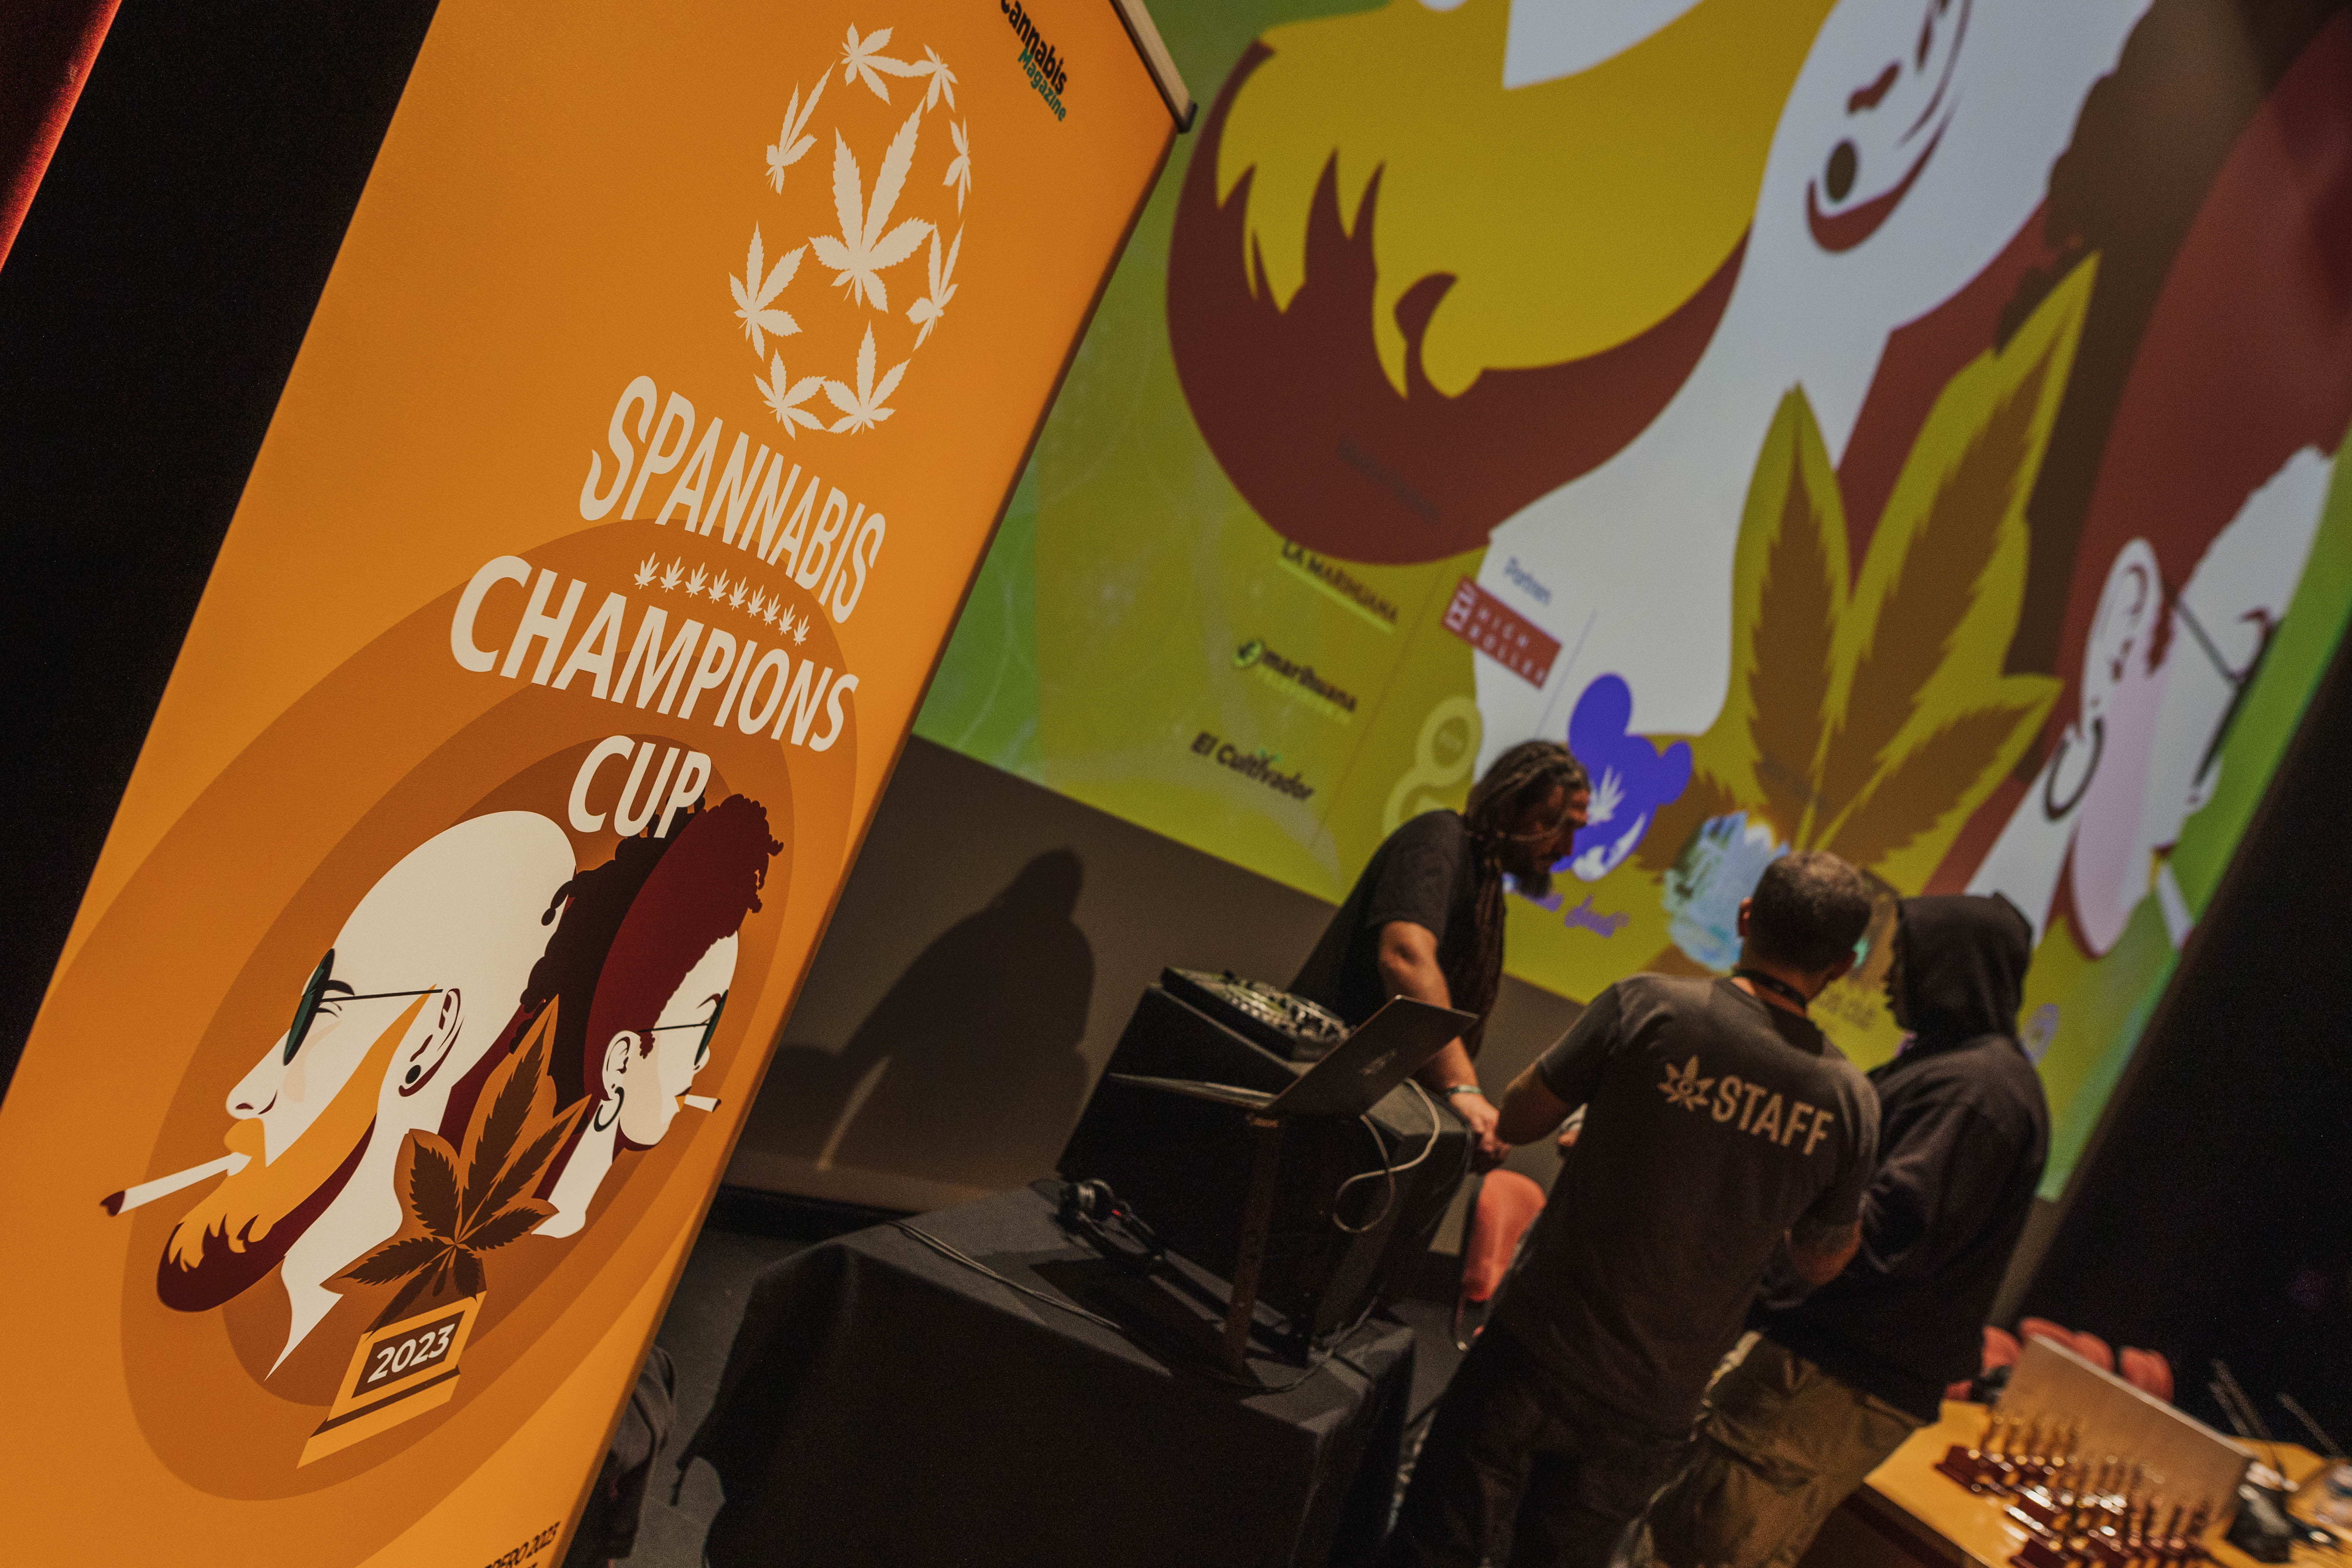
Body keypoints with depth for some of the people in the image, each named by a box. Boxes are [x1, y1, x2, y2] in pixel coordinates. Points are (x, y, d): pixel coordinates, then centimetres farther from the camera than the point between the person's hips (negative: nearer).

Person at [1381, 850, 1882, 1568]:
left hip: (1540, 1351, -3)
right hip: (1656, 1403, 3)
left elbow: (1516, 1120, -5)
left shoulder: (1649, 1006, -16)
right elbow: (1821, 1260, 8)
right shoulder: (1850, 1101, -7)